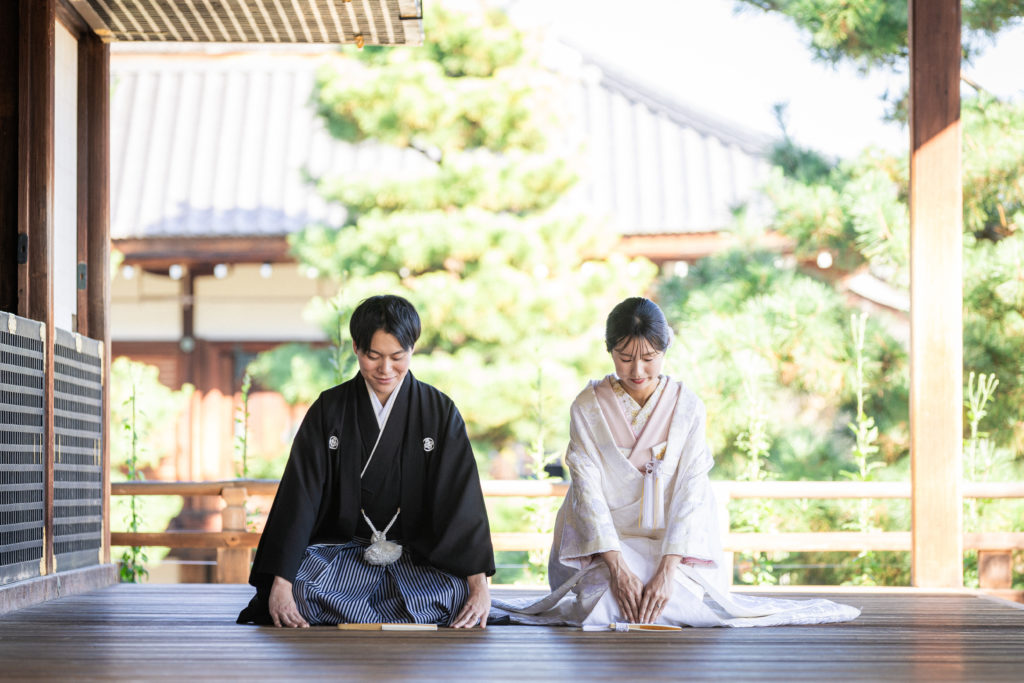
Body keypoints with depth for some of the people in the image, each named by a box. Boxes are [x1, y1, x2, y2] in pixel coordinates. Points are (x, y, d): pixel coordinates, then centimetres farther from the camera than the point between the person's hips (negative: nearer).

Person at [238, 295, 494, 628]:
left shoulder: (440, 412, 0)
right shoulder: (328, 410, 0)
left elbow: (464, 501, -8)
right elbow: (299, 497, -7)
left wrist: (480, 585, -21)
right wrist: (280, 581, -21)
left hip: (420, 558, 1)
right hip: (341, 552, 0)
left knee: (458, 594, -33)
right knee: (300, 587, -33)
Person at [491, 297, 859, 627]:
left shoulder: (687, 406, -3)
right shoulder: (587, 407, -4)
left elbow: (691, 492, -10)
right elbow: (588, 489, -11)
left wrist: (668, 570, -23)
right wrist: (618, 567, -24)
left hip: (672, 543, 1)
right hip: (603, 542, 0)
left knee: (683, 604, -26)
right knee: (606, 607, -28)